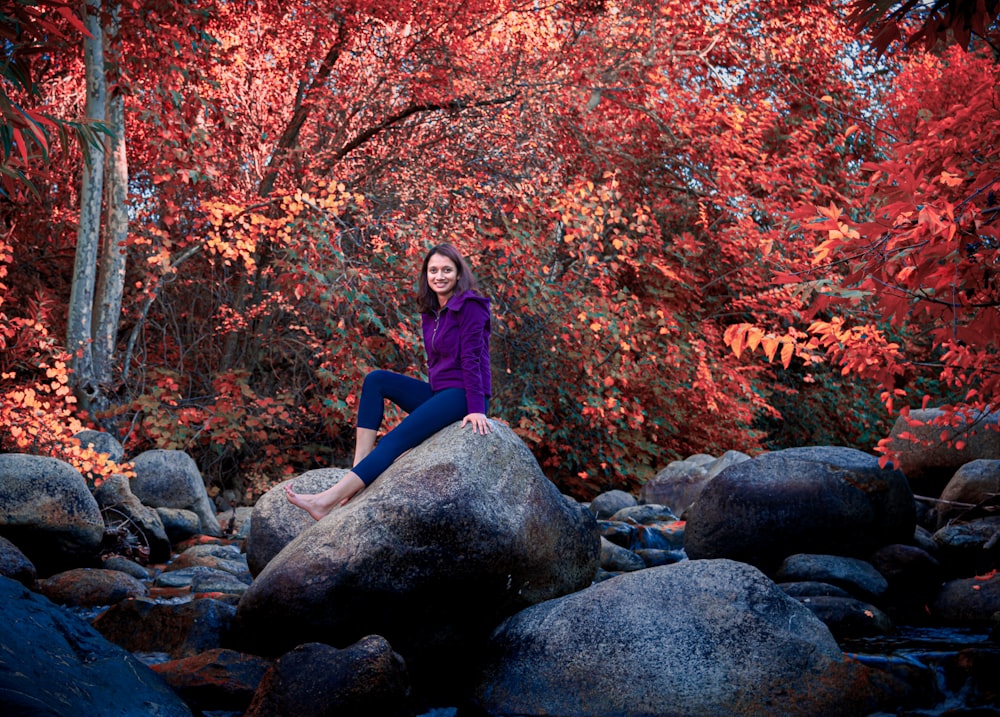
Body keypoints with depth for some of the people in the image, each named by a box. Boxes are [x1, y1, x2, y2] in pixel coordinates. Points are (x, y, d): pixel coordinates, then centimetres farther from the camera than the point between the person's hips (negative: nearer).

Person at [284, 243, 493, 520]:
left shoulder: (469, 306, -10)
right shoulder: (430, 313, 14)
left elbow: (471, 359, -17)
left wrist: (476, 409, -21)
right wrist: (428, 406, 10)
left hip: (463, 396, -8)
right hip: (438, 393, 8)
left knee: (397, 439, -22)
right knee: (375, 379, -6)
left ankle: (327, 501, -30)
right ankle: (360, 466, -16)